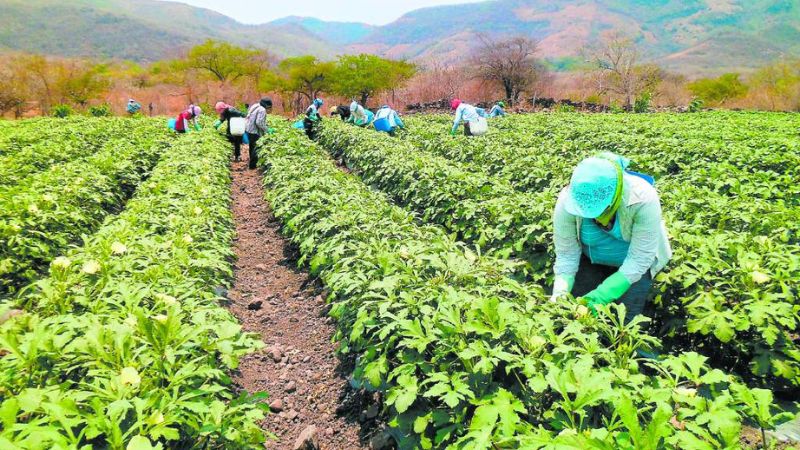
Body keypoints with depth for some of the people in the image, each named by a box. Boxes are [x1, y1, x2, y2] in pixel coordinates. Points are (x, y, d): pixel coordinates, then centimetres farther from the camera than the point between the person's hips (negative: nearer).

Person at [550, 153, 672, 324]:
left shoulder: (643, 199, -36)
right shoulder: (567, 201, -31)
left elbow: (638, 259, -30)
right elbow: (566, 254, -22)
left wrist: (604, 294, -39)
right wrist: (560, 293, -37)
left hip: (631, 260, -1)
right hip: (590, 259, 2)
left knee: (626, 317, -10)